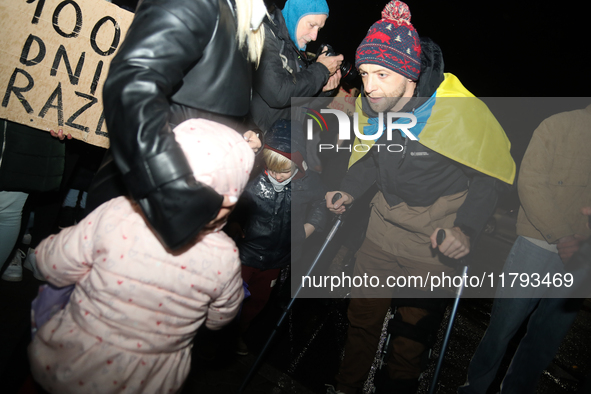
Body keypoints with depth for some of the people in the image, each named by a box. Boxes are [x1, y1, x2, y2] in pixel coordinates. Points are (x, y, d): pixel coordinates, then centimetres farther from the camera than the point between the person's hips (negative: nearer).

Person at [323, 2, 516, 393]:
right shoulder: (368, 106, -8)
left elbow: (494, 170, -12)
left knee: (415, 326, 13)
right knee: (362, 316, 15)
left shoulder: (460, 110, -24)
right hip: (382, 232, 5)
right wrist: (349, 191, -7)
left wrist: (466, 228, -23)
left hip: (435, 245, -4)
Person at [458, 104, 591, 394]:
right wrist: (562, 237, -16)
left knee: (546, 340, 13)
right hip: (537, 248, -3)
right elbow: (530, 184, -10)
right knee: (502, 329, 5)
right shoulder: (560, 125, -2)